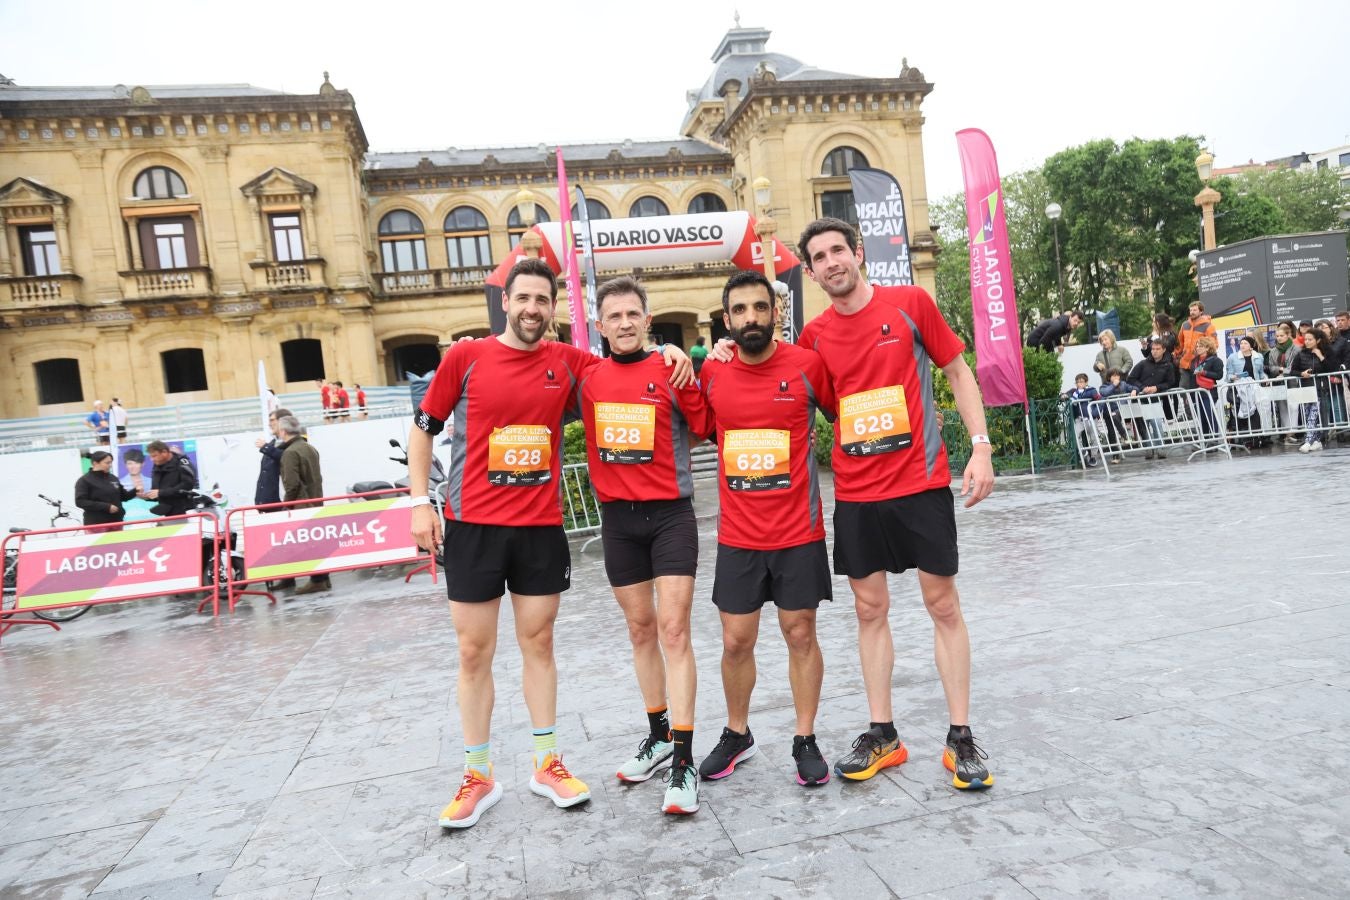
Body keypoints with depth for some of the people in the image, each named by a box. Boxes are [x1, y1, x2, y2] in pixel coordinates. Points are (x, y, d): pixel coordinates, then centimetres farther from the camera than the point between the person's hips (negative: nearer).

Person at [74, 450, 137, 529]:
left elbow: (123, 496, 17)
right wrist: (106, 506, -22)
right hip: (96, 524, -6)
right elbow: (80, 502, -16)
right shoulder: (84, 480, -6)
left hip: (116, 522, 6)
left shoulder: (113, 478, 10)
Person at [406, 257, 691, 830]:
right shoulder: (465, 357, -3)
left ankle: (547, 764, 25)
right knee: (474, 651, 6)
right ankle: (477, 776, 20)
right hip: (473, 525, -1)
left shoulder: (567, 362, 2)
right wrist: (419, 502, -2)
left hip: (541, 526, 2)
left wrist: (666, 353, -4)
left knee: (538, 642, 11)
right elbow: (423, 428, 4)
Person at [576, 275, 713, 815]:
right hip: (617, 518, 4)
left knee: (673, 629, -7)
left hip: (670, 513, -3)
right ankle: (658, 735, 29)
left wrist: (686, 376, -18)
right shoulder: (587, 377, 5)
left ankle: (683, 760, -1)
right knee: (641, 629, 13)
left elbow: (705, 428, -7)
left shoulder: (672, 372, -4)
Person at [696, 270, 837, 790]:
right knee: (735, 642, 10)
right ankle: (737, 736, 31)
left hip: (800, 532, -2)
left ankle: (806, 741, 25)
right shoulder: (711, 374, -1)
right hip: (737, 536, 2)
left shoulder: (807, 365, -7)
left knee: (801, 635, 9)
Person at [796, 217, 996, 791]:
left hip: (921, 481, -2)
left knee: (943, 606, 5)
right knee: (870, 610, 9)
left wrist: (981, 447, -6)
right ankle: (882, 735, 22)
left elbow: (958, 372, 3)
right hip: (855, 491, 3)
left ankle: (961, 737, 18)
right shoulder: (814, 335, 4)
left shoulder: (911, 303, -3)